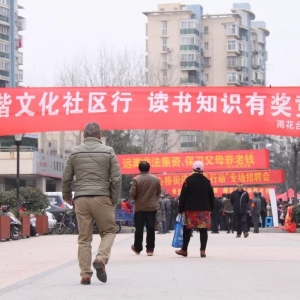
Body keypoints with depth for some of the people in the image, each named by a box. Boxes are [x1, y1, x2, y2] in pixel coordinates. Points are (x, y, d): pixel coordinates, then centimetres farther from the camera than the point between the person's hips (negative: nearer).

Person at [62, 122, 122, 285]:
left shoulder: (75, 152, 7)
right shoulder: (108, 151, 2)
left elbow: (66, 177, 10)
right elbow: (116, 178, -2)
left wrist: (67, 196, 25)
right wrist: (114, 200, 8)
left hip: (81, 199, 2)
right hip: (102, 197, -2)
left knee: (84, 238, 6)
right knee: (109, 231, 13)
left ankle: (85, 275, 3)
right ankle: (101, 258, -12)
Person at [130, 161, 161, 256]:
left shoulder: (136, 180, -12)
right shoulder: (156, 179, 0)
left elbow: (132, 194, -12)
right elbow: (159, 192, 10)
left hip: (140, 208, -2)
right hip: (152, 207, 2)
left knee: (139, 229, 8)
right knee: (151, 229, 4)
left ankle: (137, 248, 19)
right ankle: (150, 249, 3)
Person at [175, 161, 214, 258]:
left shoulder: (188, 180, -5)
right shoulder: (207, 181, 5)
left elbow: (183, 196, -7)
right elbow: (211, 197, 11)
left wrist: (181, 210, -3)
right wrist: (210, 209, 21)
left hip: (190, 209, -2)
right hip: (204, 209, 2)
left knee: (187, 230, 8)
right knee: (203, 230, 1)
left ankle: (184, 250, 14)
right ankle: (202, 250, -7)